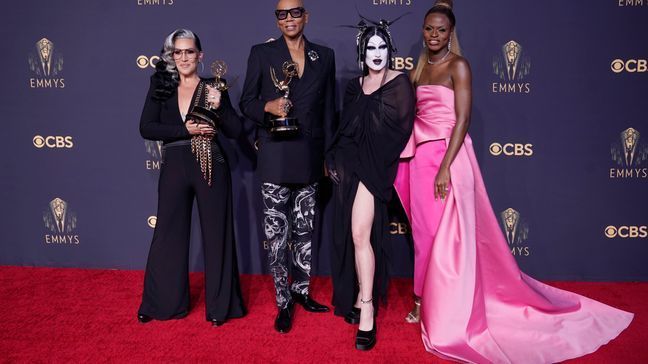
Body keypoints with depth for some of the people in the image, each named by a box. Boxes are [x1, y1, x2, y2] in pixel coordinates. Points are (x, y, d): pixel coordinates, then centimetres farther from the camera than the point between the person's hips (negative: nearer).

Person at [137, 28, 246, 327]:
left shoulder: (213, 88, 4)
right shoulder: (160, 88, 7)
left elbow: (235, 131, 0)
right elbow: (146, 128, -3)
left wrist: (219, 107, -17)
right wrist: (186, 129, -14)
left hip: (210, 167, -1)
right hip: (174, 168, 2)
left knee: (215, 234, 5)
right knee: (168, 234, 8)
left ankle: (219, 305, 18)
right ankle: (163, 302, 25)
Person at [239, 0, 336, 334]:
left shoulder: (324, 56, 10)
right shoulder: (261, 53, 2)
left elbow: (328, 109, 11)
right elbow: (246, 102, 3)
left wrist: (330, 155, 8)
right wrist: (268, 107, -19)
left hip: (310, 157, 3)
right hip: (275, 156, -2)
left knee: (305, 230, 13)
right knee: (277, 234, 0)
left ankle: (302, 291, 28)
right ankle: (284, 303, 13)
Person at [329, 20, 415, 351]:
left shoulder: (399, 83, -3)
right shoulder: (354, 86, 13)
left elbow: (401, 129, -8)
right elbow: (345, 128, 14)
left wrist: (366, 157, -6)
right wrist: (338, 160, 2)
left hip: (374, 168, -5)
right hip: (349, 166, 6)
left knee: (360, 234, -14)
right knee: (351, 235, 9)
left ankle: (366, 310, -6)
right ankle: (360, 299, 23)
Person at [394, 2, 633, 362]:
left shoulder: (458, 66, -6)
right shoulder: (420, 67, 15)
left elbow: (462, 119, -14)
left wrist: (445, 167, -21)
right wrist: (407, 156, 11)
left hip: (448, 156, -7)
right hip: (420, 156, 7)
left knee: (449, 237, -3)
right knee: (425, 233, 10)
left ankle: (451, 319, 8)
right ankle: (427, 302, 23)